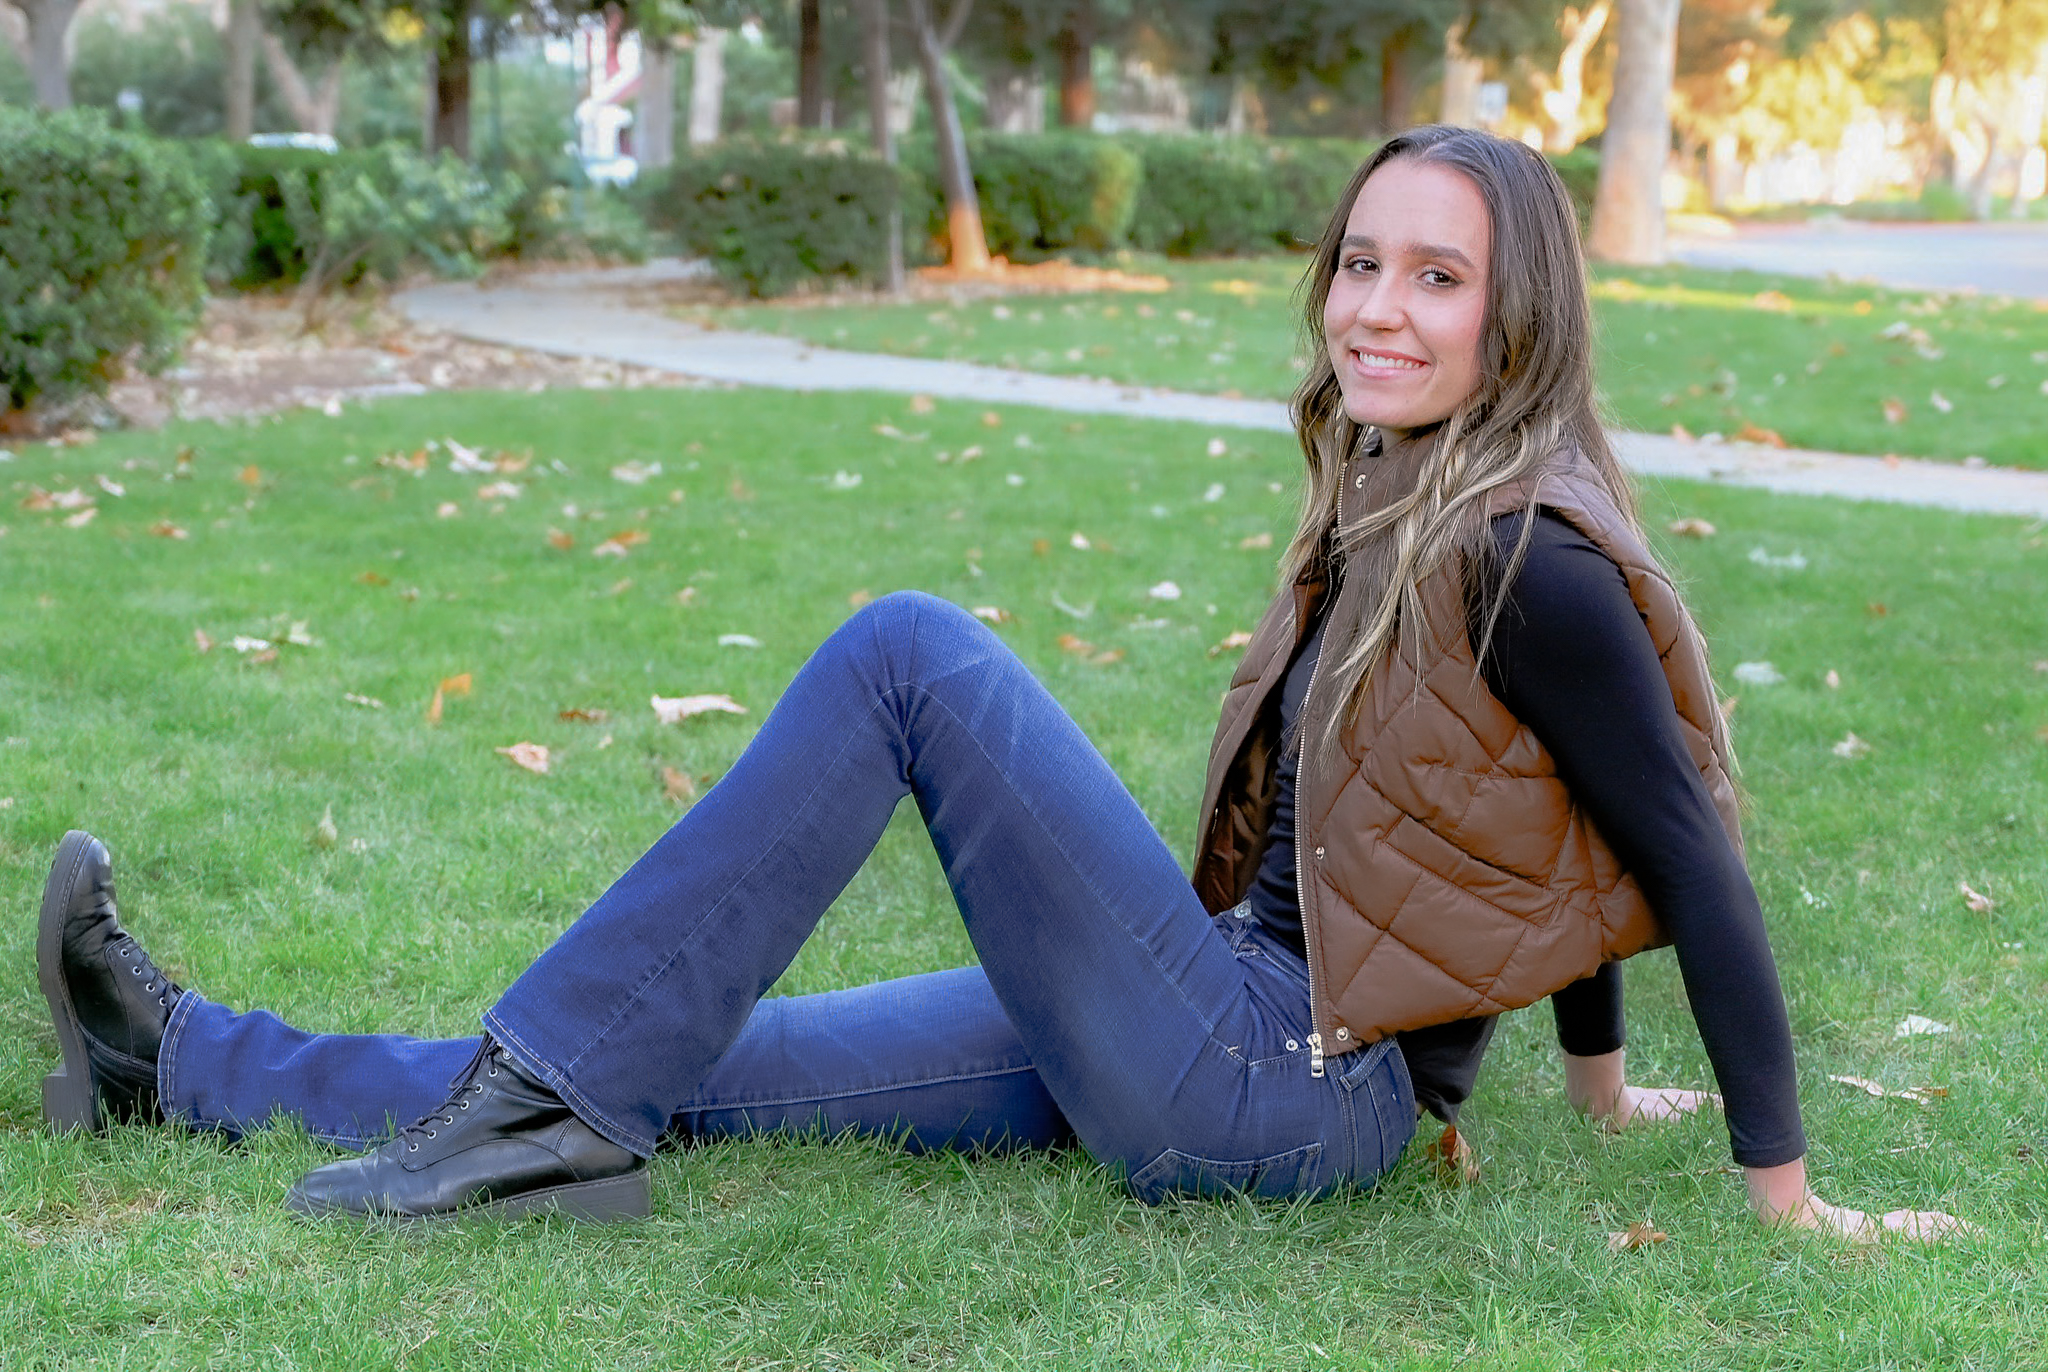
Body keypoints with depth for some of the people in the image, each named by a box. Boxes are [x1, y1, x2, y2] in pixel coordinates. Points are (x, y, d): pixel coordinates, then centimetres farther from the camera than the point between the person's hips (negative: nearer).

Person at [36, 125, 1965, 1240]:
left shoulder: (1528, 563, -16)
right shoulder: (1400, 513, 11)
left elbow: (1692, 861, -14)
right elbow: (1535, 830, 19)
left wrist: (1784, 1193, -8)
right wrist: (1598, 1083, 27)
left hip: (1286, 1094, -8)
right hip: (1234, 1037, 8)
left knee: (910, 649, -16)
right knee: (693, 1065, 6)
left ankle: (560, 1097, -13)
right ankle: (172, 1062, 12)